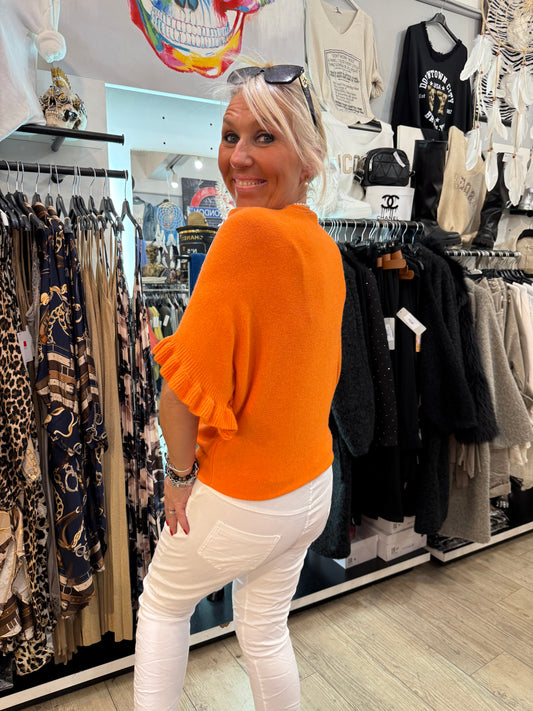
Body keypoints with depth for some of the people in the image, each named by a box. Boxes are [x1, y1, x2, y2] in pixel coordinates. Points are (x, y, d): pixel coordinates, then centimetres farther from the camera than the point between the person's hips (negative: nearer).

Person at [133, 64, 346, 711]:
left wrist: (180, 470, -9)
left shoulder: (249, 230, -26)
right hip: (313, 483, 7)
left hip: (242, 502, -6)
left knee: (162, 604, 24)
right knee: (265, 629, 28)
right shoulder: (325, 247, -1)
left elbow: (185, 389, -27)